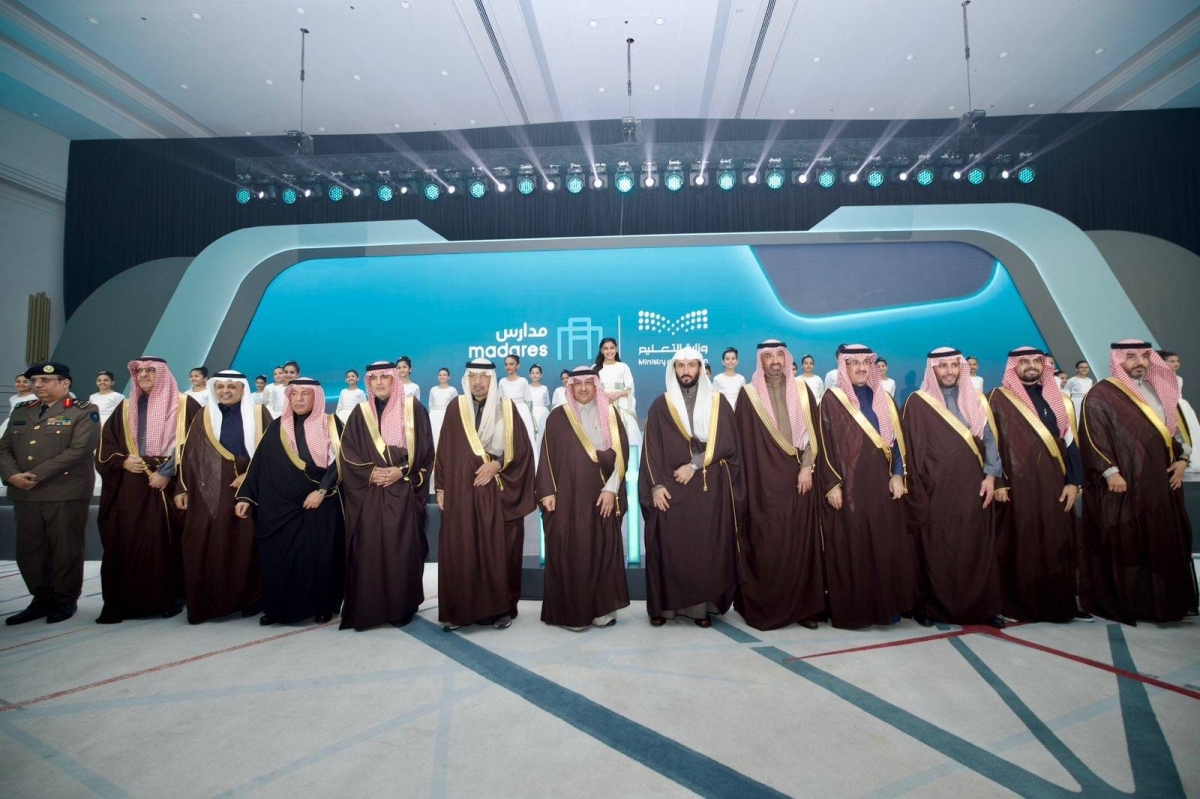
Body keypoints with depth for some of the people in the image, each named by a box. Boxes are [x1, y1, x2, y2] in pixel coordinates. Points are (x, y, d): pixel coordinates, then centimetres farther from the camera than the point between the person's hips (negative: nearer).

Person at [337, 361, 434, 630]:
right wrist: (370, 473, -10)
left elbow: (425, 450, 0)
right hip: (368, 494, 2)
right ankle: (367, 610, 11)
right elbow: (347, 453, 4)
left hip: (404, 492, -2)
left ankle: (402, 608, 10)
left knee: (402, 549, -2)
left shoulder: (413, 408, 3)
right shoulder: (360, 413, 9)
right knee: (369, 550, 0)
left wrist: (402, 471, -11)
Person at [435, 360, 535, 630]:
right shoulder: (455, 407, 5)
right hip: (461, 491, 1)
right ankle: (459, 610, 13)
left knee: (498, 550, 2)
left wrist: (496, 464, -13)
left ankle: (501, 608, 13)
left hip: (497, 493, -1)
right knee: (459, 551, 2)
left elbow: (521, 448, 0)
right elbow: (444, 451, 6)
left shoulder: (506, 407, 1)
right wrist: (441, 488, 3)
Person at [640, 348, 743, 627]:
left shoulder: (718, 402, 7)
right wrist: (656, 484, -10)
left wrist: (694, 465, -11)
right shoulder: (661, 405, 6)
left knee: (708, 547, 1)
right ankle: (664, 606, 10)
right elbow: (651, 449, 1)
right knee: (669, 548, -2)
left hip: (711, 489, 1)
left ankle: (702, 606, 11)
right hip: (671, 488, 0)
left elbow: (727, 443, -2)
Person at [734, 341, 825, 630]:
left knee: (800, 541, 4)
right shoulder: (749, 395, 2)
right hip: (764, 481, -2)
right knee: (766, 546, -2)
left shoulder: (802, 390, 9)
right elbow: (744, 441, 0)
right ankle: (765, 609, 10)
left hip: (797, 478, 2)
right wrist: (748, 481, -5)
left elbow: (813, 430, 5)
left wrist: (807, 467, -6)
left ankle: (803, 607, 15)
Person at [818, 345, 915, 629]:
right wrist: (831, 484, -11)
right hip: (848, 486, -4)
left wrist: (898, 475, -1)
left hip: (882, 484, 4)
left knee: (886, 547, 7)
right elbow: (825, 444, -5)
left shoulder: (884, 399, 13)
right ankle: (851, 610, 10)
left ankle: (887, 606, 19)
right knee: (850, 548, 0)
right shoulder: (832, 399, -1)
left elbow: (897, 439, 11)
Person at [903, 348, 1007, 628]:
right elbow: (912, 447, -2)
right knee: (935, 553, 2)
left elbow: (989, 439, 7)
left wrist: (991, 476, -5)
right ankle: (930, 607, 13)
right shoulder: (918, 402, 0)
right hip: (935, 491, -3)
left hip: (973, 488, 3)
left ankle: (983, 607, 18)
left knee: (977, 550, 6)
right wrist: (918, 489, -7)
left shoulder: (976, 400, 12)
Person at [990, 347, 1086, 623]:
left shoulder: (1059, 400, 15)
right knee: (1020, 546, -2)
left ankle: (1059, 604, 18)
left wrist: (1074, 481, 1)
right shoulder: (999, 399, 0)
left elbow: (1071, 442, 12)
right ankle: (1017, 605, 7)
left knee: (1057, 545, 6)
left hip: (1054, 486, 5)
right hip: (1017, 487, -4)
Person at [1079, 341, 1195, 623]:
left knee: (1165, 541, 10)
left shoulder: (1159, 390, 16)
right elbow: (1094, 436, -13)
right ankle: (1120, 603, 5)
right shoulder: (1101, 394, -7)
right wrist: (1110, 471, -20)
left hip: (1161, 481, 7)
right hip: (1123, 483, -7)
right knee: (1123, 544, -3)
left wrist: (1182, 458, 6)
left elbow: (1176, 426, 21)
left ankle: (1163, 602, 21)